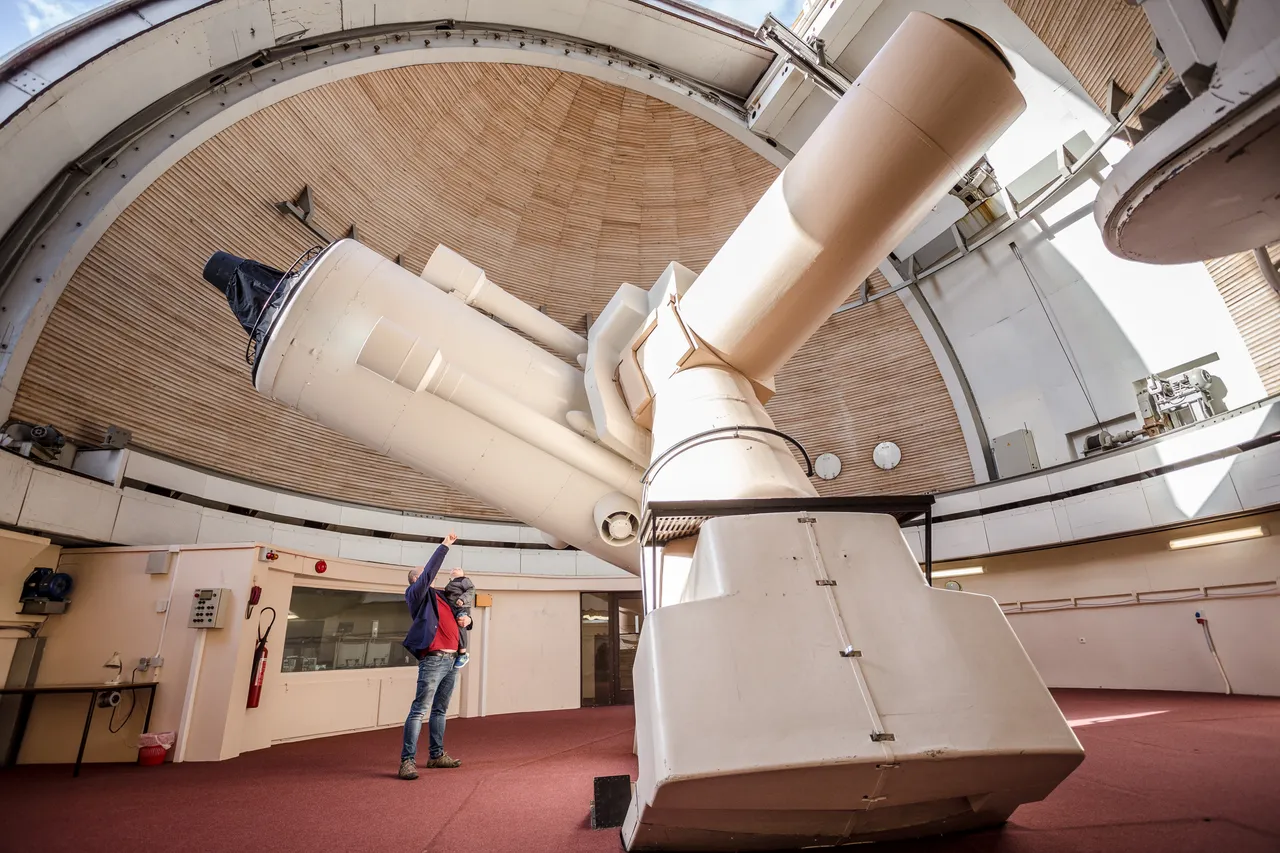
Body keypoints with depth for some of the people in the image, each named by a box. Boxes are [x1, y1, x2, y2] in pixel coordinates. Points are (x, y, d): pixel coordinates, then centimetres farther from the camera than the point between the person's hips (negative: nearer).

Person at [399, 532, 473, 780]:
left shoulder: (440, 597, 21)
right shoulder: (417, 594, 2)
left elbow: (459, 616, 30)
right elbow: (430, 570, -14)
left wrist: (467, 619, 6)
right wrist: (445, 545, -11)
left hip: (452, 660, 7)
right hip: (433, 659, -7)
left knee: (440, 710, 13)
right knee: (419, 709, -8)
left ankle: (437, 755, 21)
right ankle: (407, 760, -5)